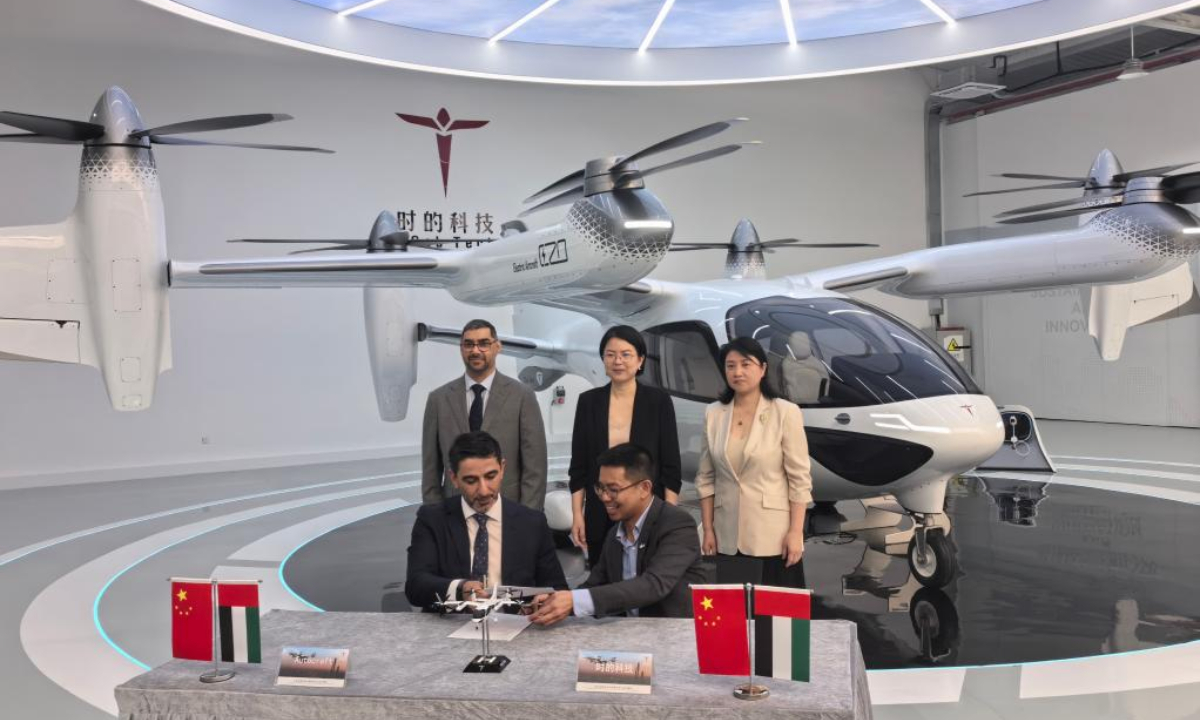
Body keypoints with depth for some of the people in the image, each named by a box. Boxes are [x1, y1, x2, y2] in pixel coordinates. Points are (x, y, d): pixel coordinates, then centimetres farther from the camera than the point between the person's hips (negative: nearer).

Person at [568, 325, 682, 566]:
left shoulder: (658, 401, -1)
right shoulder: (589, 401, 5)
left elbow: (671, 466, -1)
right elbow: (578, 466, 7)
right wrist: (577, 515, 2)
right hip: (600, 517, 2)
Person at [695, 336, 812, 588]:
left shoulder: (786, 413, -6)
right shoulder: (713, 414, 4)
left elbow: (800, 479, -5)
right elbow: (706, 478, 8)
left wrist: (795, 532, -9)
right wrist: (707, 529, 4)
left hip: (772, 538, -3)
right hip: (727, 539, 3)